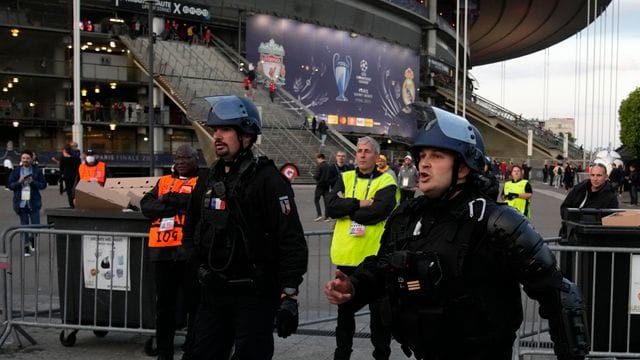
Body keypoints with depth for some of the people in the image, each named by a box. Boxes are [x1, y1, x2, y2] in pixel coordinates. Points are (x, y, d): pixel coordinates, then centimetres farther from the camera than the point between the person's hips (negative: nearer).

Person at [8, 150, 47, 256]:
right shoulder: (16, 171, 4)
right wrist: (19, 182, -13)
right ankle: (26, 246, 14)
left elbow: (43, 184, 0)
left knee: (36, 225, -2)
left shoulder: (37, 171, 1)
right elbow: (9, 185, 4)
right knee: (24, 226, 5)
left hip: (34, 202, -1)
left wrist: (33, 182, -15)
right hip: (21, 202, 1)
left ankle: (32, 239, 28)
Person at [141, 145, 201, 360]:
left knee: (194, 303, 2)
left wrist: (174, 200, -14)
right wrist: (167, 204, -10)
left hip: (191, 249, -4)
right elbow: (146, 205, 6)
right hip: (163, 249, 5)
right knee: (164, 304, 12)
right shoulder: (164, 182, 18)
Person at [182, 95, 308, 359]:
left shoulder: (268, 179, -12)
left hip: (254, 295, -7)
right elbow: (191, 231, 21)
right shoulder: (208, 179, 11)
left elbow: (292, 243, -16)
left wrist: (289, 297, -20)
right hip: (212, 292, 7)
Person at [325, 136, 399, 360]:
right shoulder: (345, 179, 8)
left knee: (378, 308, 8)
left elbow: (378, 211, -21)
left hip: (374, 255, -3)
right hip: (346, 255, 4)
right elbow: (331, 206, -7)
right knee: (345, 307, 16)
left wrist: (346, 208, -11)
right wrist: (359, 204, -18)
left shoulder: (386, 182, -3)